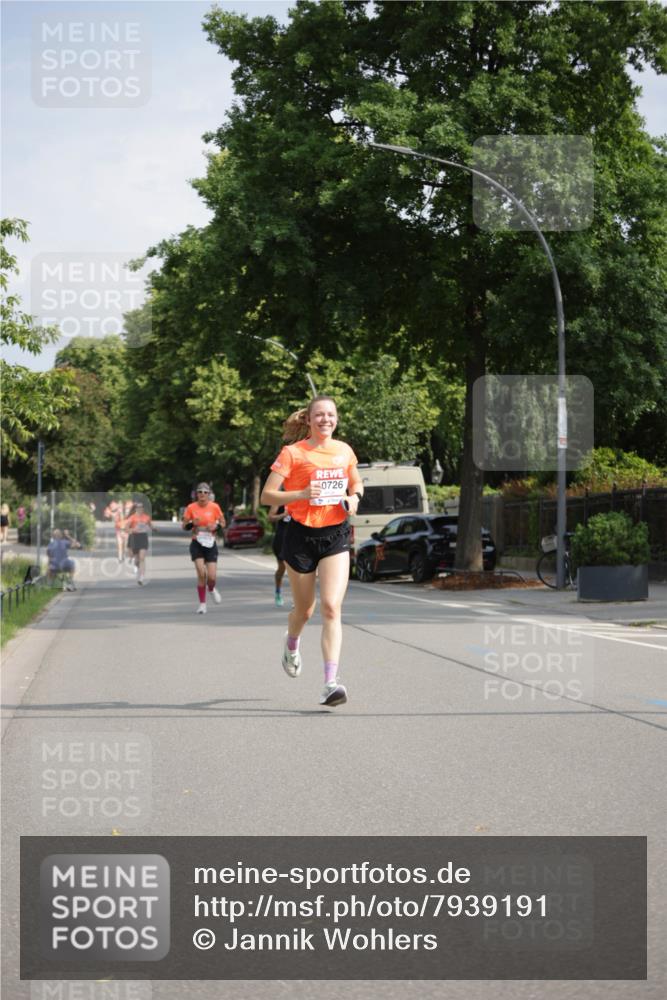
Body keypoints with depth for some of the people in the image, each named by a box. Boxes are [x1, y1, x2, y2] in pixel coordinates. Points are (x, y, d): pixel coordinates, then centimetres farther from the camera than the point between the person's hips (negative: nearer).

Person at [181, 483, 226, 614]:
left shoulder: (214, 507, -3)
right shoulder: (191, 508, -3)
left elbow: (223, 523, 8)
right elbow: (184, 526, 4)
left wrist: (216, 526, -13)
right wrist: (192, 524, -17)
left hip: (210, 544, 1)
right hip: (197, 544, -1)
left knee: (211, 576, -6)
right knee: (201, 573, -15)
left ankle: (212, 589, 33)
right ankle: (202, 604, 0)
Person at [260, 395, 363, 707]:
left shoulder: (344, 451, 6)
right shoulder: (292, 453, -6)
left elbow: (357, 485, 22)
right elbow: (267, 496, -9)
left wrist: (354, 498, -1)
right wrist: (303, 494, -23)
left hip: (336, 535, 2)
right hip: (301, 535, -2)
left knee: (332, 608, -13)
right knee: (304, 609, 12)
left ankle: (331, 683, -17)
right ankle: (291, 645, 49)